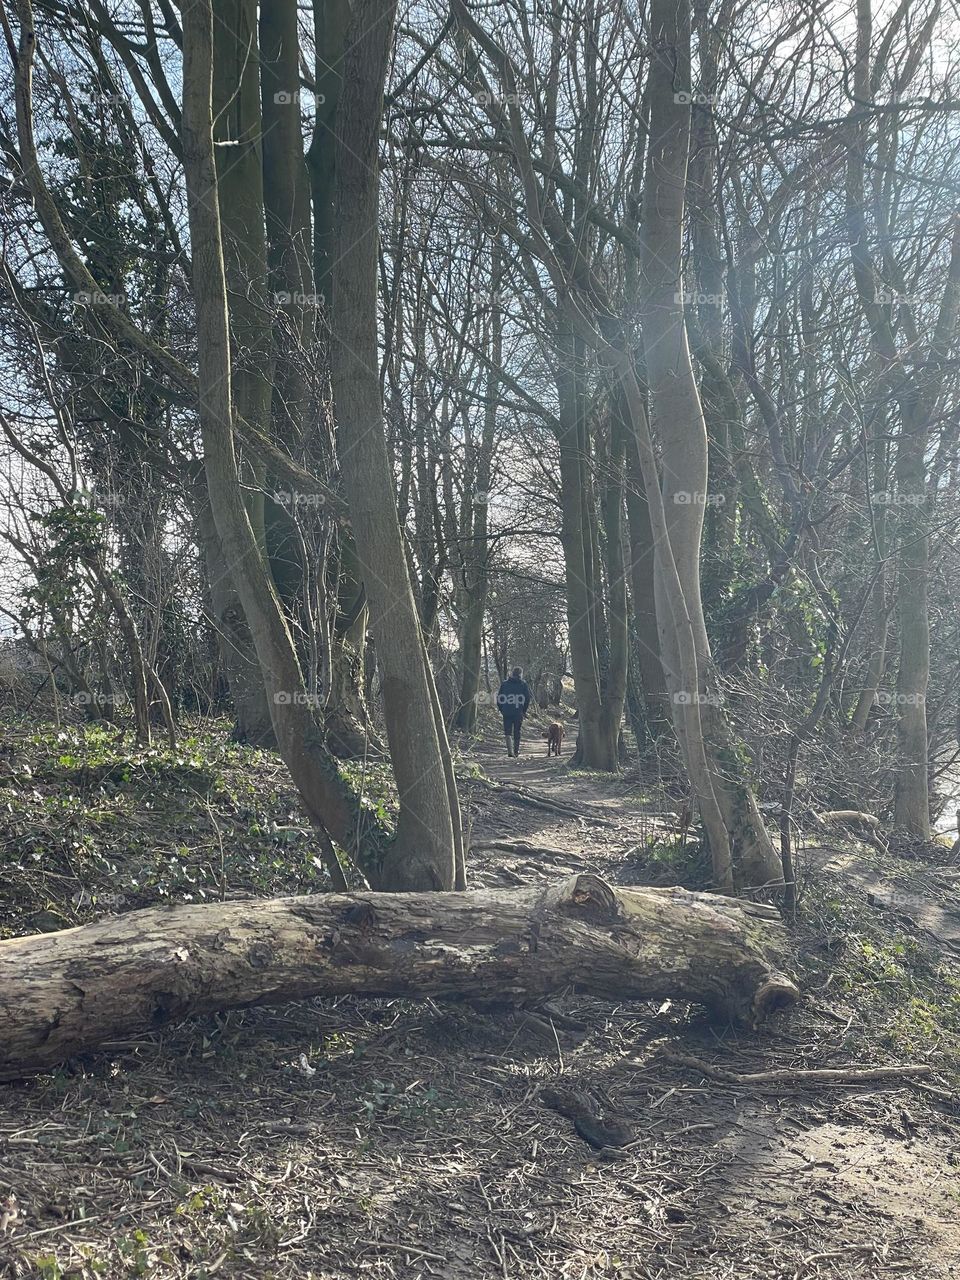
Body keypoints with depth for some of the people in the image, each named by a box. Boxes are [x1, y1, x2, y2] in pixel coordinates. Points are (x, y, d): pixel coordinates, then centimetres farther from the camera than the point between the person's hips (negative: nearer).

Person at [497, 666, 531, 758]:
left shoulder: (504, 684, 3)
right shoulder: (523, 685, 0)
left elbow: (499, 698, 4)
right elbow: (527, 699, -2)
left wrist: (501, 710, 13)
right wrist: (524, 711, 9)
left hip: (506, 712, 0)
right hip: (518, 713, 0)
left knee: (508, 732, 1)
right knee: (517, 733, 12)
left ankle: (509, 749, -19)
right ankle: (516, 751, 19)